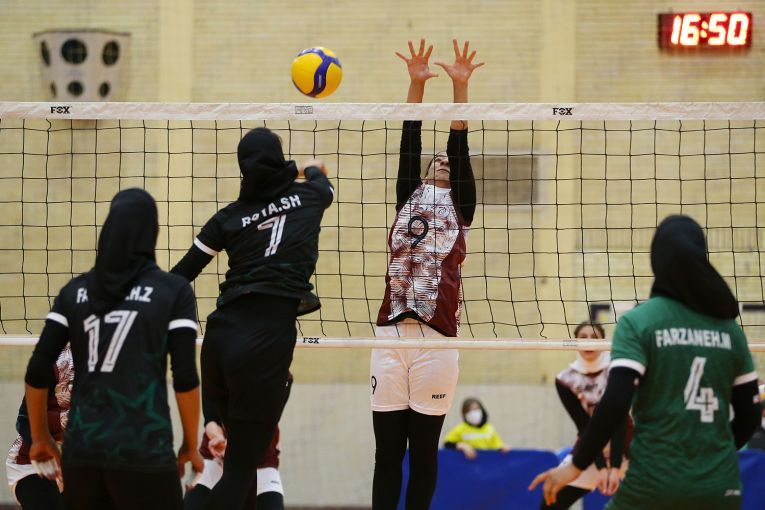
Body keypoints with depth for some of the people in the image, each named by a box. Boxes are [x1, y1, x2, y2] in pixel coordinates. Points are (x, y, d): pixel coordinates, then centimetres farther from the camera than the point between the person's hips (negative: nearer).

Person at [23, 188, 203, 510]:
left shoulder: (75, 291, 9)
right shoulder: (173, 291, 0)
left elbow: (37, 371, 5)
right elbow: (185, 378, -5)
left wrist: (40, 437, 17)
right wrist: (190, 445, 7)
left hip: (81, 448, 4)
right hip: (144, 453, -4)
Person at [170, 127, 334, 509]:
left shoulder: (229, 216, 10)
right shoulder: (307, 196, 9)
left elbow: (179, 277, 10)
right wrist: (313, 171, 60)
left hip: (222, 331, 3)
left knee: (216, 443, 17)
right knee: (241, 465, -2)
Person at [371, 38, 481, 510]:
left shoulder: (460, 207, 11)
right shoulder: (409, 199, 18)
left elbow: (461, 148, 3)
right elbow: (410, 142, 10)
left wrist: (460, 86, -3)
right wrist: (417, 84, 0)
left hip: (437, 338, -2)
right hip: (391, 333, 3)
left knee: (423, 450, 3)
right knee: (387, 450, 3)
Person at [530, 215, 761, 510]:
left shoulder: (638, 322, -4)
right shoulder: (729, 329, 8)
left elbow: (615, 403, -14)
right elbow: (749, 415, 12)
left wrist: (577, 465, -5)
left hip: (653, 485, -3)